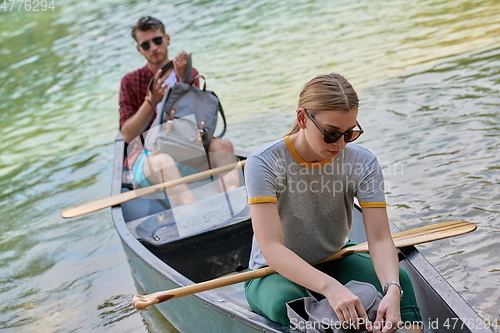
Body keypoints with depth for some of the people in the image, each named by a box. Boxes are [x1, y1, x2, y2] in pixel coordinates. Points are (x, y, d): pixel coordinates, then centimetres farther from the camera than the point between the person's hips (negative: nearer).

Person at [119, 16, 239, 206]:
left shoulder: (189, 74, 12)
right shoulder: (131, 82, 6)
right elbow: (127, 135, -2)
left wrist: (183, 80, -14)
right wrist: (151, 101, -16)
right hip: (147, 154, -3)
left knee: (223, 145, -27)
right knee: (163, 161, -39)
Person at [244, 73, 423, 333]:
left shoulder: (362, 163, -13)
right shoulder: (265, 164, -23)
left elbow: (380, 239, -19)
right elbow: (271, 248, -32)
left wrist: (392, 289, -41)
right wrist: (330, 287, -48)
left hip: (334, 264, 3)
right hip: (275, 274, -3)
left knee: (399, 278, -25)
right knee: (286, 302, -37)